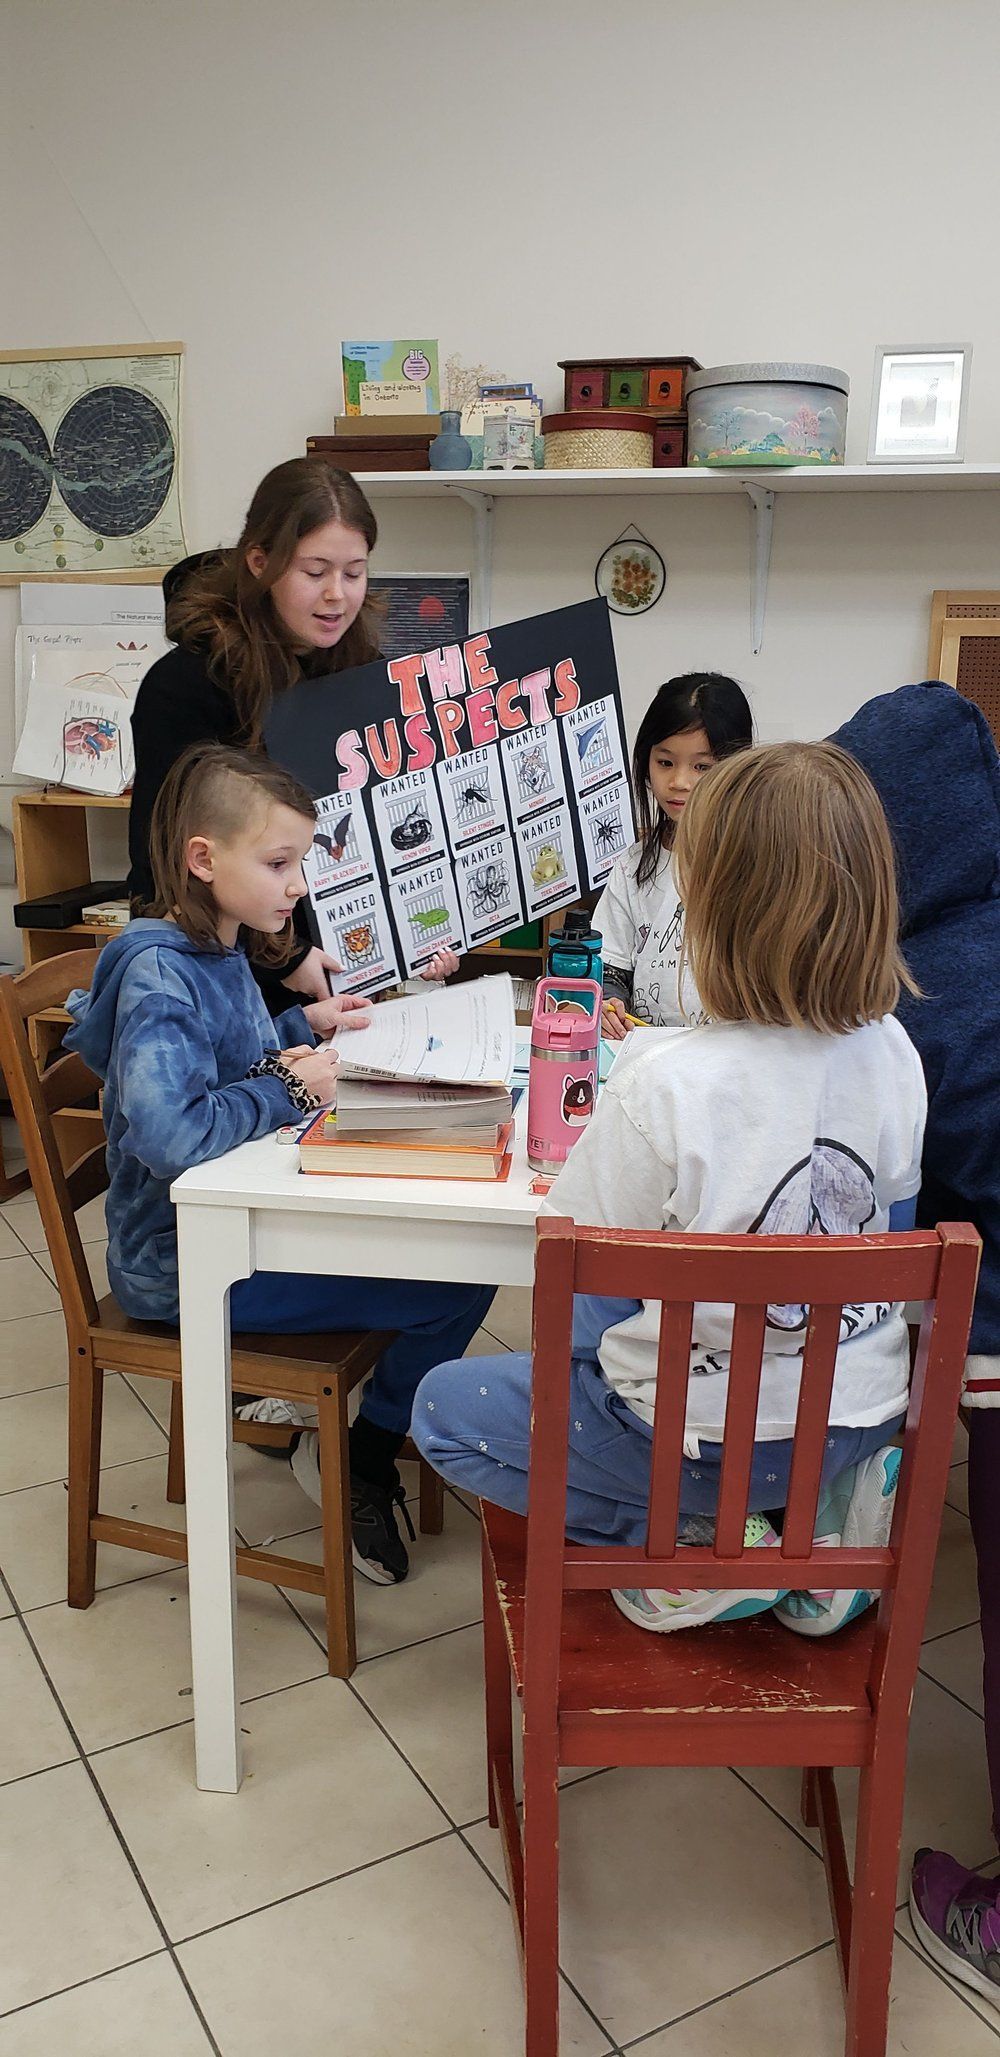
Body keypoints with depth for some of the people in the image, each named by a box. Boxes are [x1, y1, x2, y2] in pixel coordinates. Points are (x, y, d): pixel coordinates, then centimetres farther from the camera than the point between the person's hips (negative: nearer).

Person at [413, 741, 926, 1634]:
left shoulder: (664, 1085, -28)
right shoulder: (894, 1054, -10)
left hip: (710, 1438, -6)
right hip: (862, 1415, 6)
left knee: (445, 1409, 15)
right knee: (590, 1330, 33)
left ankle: (692, 1540, 3)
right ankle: (817, 1504, 15)